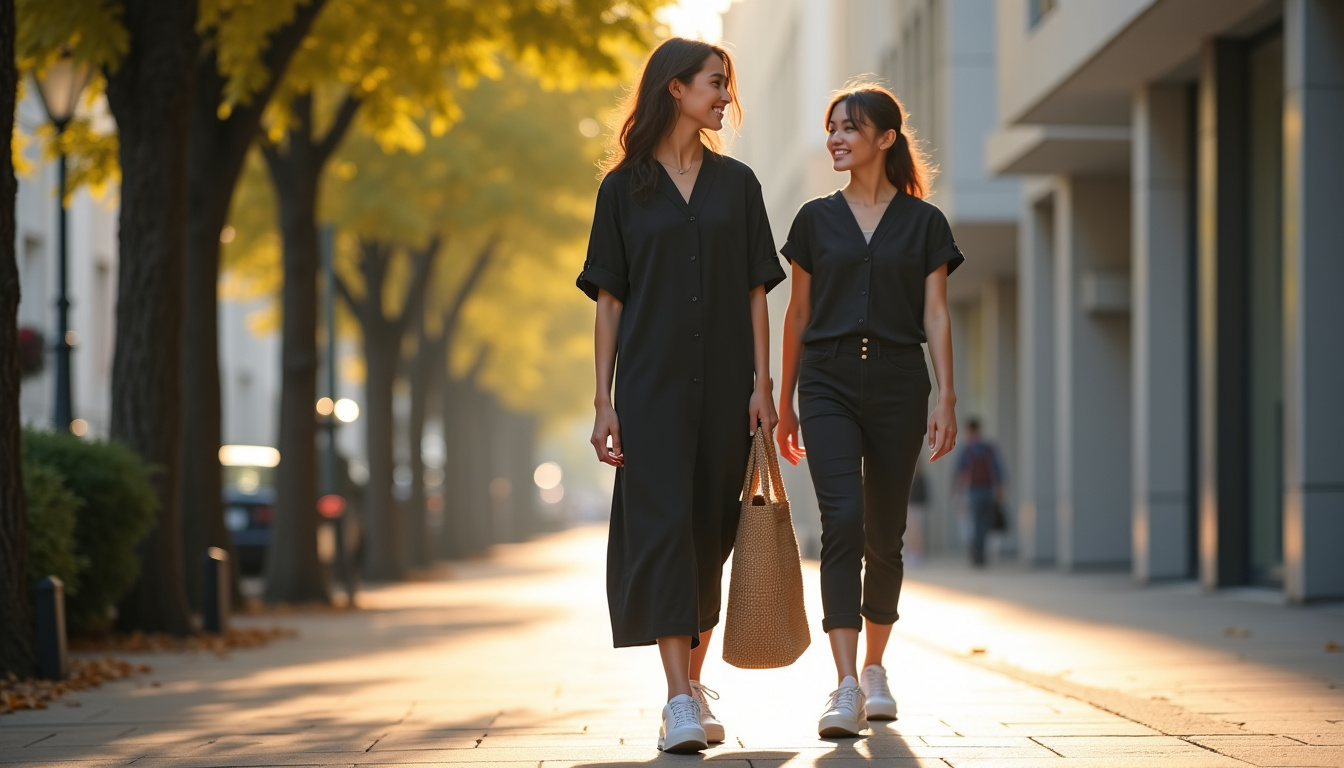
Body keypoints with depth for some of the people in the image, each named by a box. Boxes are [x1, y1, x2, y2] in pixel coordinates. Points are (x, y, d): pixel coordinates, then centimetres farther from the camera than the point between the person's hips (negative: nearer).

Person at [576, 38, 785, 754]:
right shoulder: (624, 189, 5)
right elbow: (609, 301, 4)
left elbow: (755, 292, 9)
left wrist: (761, 385, -1)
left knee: (709, 533, 5)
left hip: (723, 386, 3)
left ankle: (695, 686, 18)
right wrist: (604, 401, -2)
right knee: (660, 526, -13)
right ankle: (680, 702, -18)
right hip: (651, 386, -2)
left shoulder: (737, 183, 11)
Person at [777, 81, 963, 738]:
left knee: (884, 535, 6)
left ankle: (875, 669, 26)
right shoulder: (816, 219, 9)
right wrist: (784, 402, 14)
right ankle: (846, 688, -22)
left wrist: (946, 400, -7)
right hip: (829, 382, 0)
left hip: (897, 385, 0)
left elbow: (935, 317, 2)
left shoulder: (923, 222, 5)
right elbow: (799, 314, 14)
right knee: (842, 522, -16)